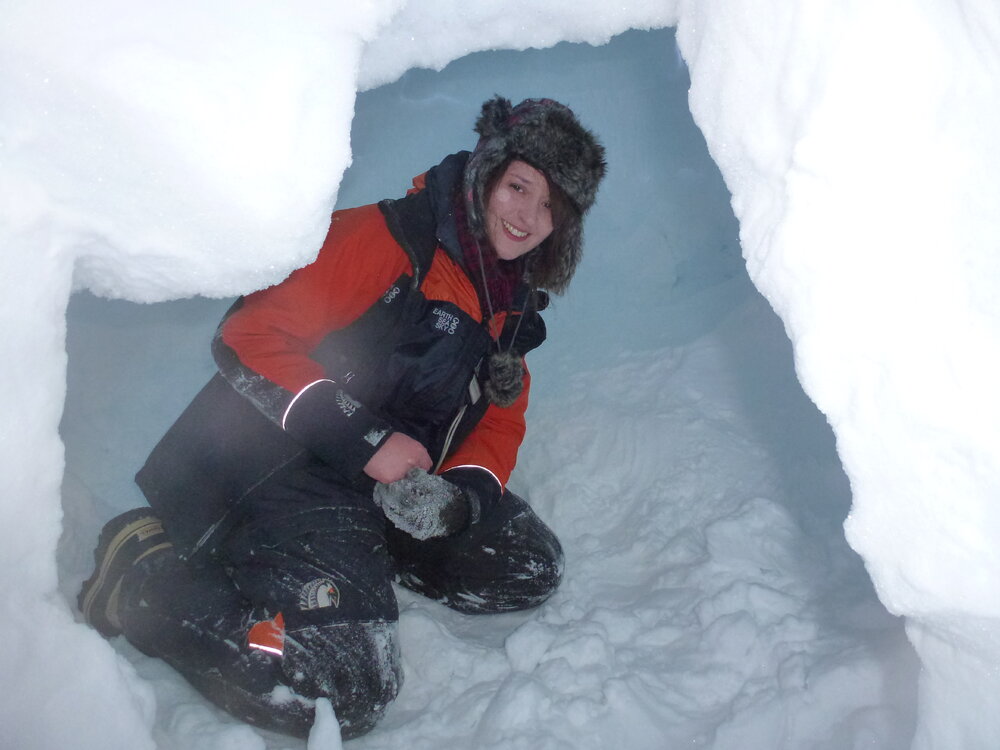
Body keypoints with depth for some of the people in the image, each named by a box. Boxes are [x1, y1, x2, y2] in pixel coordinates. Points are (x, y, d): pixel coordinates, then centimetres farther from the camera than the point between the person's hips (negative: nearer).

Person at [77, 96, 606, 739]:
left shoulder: (512, 303, 11)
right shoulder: (391, 239, -14)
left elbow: (499, 420, 11)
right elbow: (250, 335, -18)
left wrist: (460, 494, -11)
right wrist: (362, 439, -23)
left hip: (391, 485, 8)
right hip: (275, 463, -8)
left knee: (531, 567, -1)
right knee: (344, 688, -22)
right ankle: (145, 573, -4)